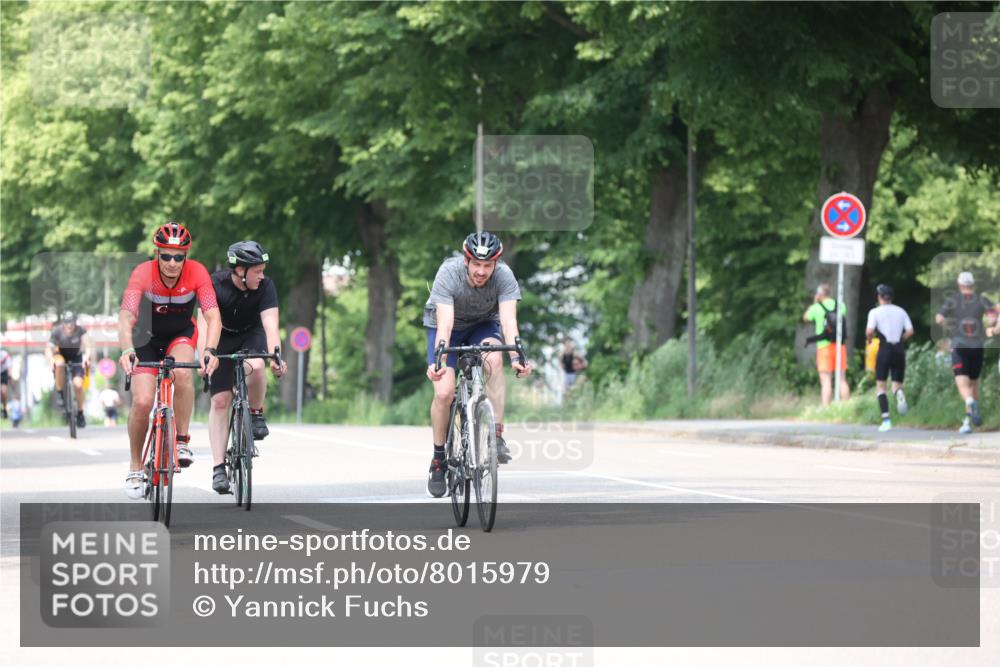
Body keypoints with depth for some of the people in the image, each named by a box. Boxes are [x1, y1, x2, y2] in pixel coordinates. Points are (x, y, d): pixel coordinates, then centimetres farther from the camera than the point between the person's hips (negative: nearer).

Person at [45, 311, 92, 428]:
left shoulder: (80, 330, -24)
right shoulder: (57, 331, -25)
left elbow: (87, 346, -31)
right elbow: (49, 348, -31)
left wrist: (86, 356, -53)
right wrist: (51, 359, -52)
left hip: (76, 359, 0)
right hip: (62, 356, 0)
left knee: (78, 384, -19)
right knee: (59, 363, -37)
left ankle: (80, 413, 3)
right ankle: (59, 394, -17)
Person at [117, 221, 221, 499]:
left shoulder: (197, 273, -25)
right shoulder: (143, 273, -28)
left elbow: (212, 315, -32)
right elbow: (126, 317, -37)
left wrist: (210, 350, -50)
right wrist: (127, 350, -55)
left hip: (181, 335, 0)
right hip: (147, 337, 0)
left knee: (182, 372, -33)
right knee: (142, 402, -15)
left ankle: (182, 441, -16)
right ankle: (135, 468, 6)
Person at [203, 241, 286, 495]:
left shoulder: (265, 286, -24)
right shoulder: (216, 284, -27)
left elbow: (270, 323, -33)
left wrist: (275, 356, -49)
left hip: (251, 334, 0)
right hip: (223, 339, 0)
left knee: (255, 367, -35)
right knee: (220, 401, -10)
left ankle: (256, 414, -6)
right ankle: (218, 467, -7)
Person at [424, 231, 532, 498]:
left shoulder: (504, 277, -29)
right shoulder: (449, 274, -33)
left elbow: (509, 320, -38)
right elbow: (445, 323, -42)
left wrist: (516, 357, -54)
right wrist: (439, 361, -56)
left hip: (484, 325, 1)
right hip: (448, 326, -1)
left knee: (494, 359, -33)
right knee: (444, 393, -17)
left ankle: (496, 435, -27)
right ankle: (439, 459, 4)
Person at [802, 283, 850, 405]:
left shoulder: (816, 308, -6)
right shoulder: (840, 306, 3)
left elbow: (805, 318, 11)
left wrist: (814, 302, 15)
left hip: (824, 346, -4)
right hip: (840, 345, 4)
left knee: (826, 381, -5)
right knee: (842, 380, 12)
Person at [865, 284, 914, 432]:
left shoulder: (875, 312, -1)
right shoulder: (901, 311, 10)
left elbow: (869, 331, -12)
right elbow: (910, 331, 3)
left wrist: (869, 340, 9)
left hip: (885, 349, -3)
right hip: (899, 349, 3)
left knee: (880, 385, 5)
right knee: (897, 382, 13)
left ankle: (886, 419, -7)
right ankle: (899, 393, -26)